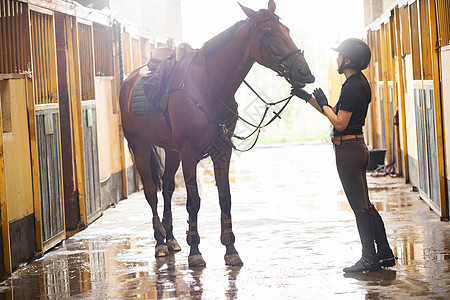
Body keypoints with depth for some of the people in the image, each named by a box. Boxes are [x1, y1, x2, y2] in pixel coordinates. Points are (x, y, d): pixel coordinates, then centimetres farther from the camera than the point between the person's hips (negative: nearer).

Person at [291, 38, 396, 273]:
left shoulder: (351, 88, -18)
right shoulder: (360, 84, 13)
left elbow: (339, 123, -20)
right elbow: (338, 114, 21)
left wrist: (323, 103, -7)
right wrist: (309, 98, 21)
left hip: (348, 149, -10)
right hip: (358, 147, 10)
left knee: (360, 207, -3)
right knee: (365, 206, 15)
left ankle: (370, 259, 2)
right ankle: (385, 254, 19)